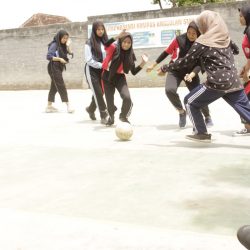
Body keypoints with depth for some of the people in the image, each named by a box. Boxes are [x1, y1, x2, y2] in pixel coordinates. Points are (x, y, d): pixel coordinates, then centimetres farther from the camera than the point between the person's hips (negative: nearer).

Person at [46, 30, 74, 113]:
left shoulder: (62, 46, 13)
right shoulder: (54, 45, -10)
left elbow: (70, 53, 8)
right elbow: (48, 56, -16)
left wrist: (67, 46, -4)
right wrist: (59, 59, -16)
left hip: (59, 68, 9)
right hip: (54, 68, -9)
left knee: (54, 87, 11)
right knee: (61, 86, -10)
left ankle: (49, 106, 17)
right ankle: (68, 105, -11)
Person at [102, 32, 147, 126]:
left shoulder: (130, 54, -6)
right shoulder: (113, 48, -17)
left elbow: (134, 72, -1)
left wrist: (143, 63, -12)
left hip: (120, 77, 2)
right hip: (108, 77, -2)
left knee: (127, 98, -19)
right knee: (109, 100, 2)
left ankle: (123, 116, 12)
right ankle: (111, 117, 36)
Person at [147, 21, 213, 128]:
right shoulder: (179, 40, -13)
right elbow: (166, 52, -1)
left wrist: (191, 74, -36)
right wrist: (153, 65, 5)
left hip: (190, 72, 0)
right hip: (175, 70, 0)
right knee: (169, 90, -26)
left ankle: (208, 117, 22)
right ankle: (181, 112, -1)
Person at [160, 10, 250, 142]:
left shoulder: (202, 42, -5)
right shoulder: (225, 38, 14)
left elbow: (186, 61, -1)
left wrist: (166, 67, 9)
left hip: (217, 83, -6)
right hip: (234, 82, 6)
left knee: (190, 102, 13)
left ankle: (201, 133, 16)